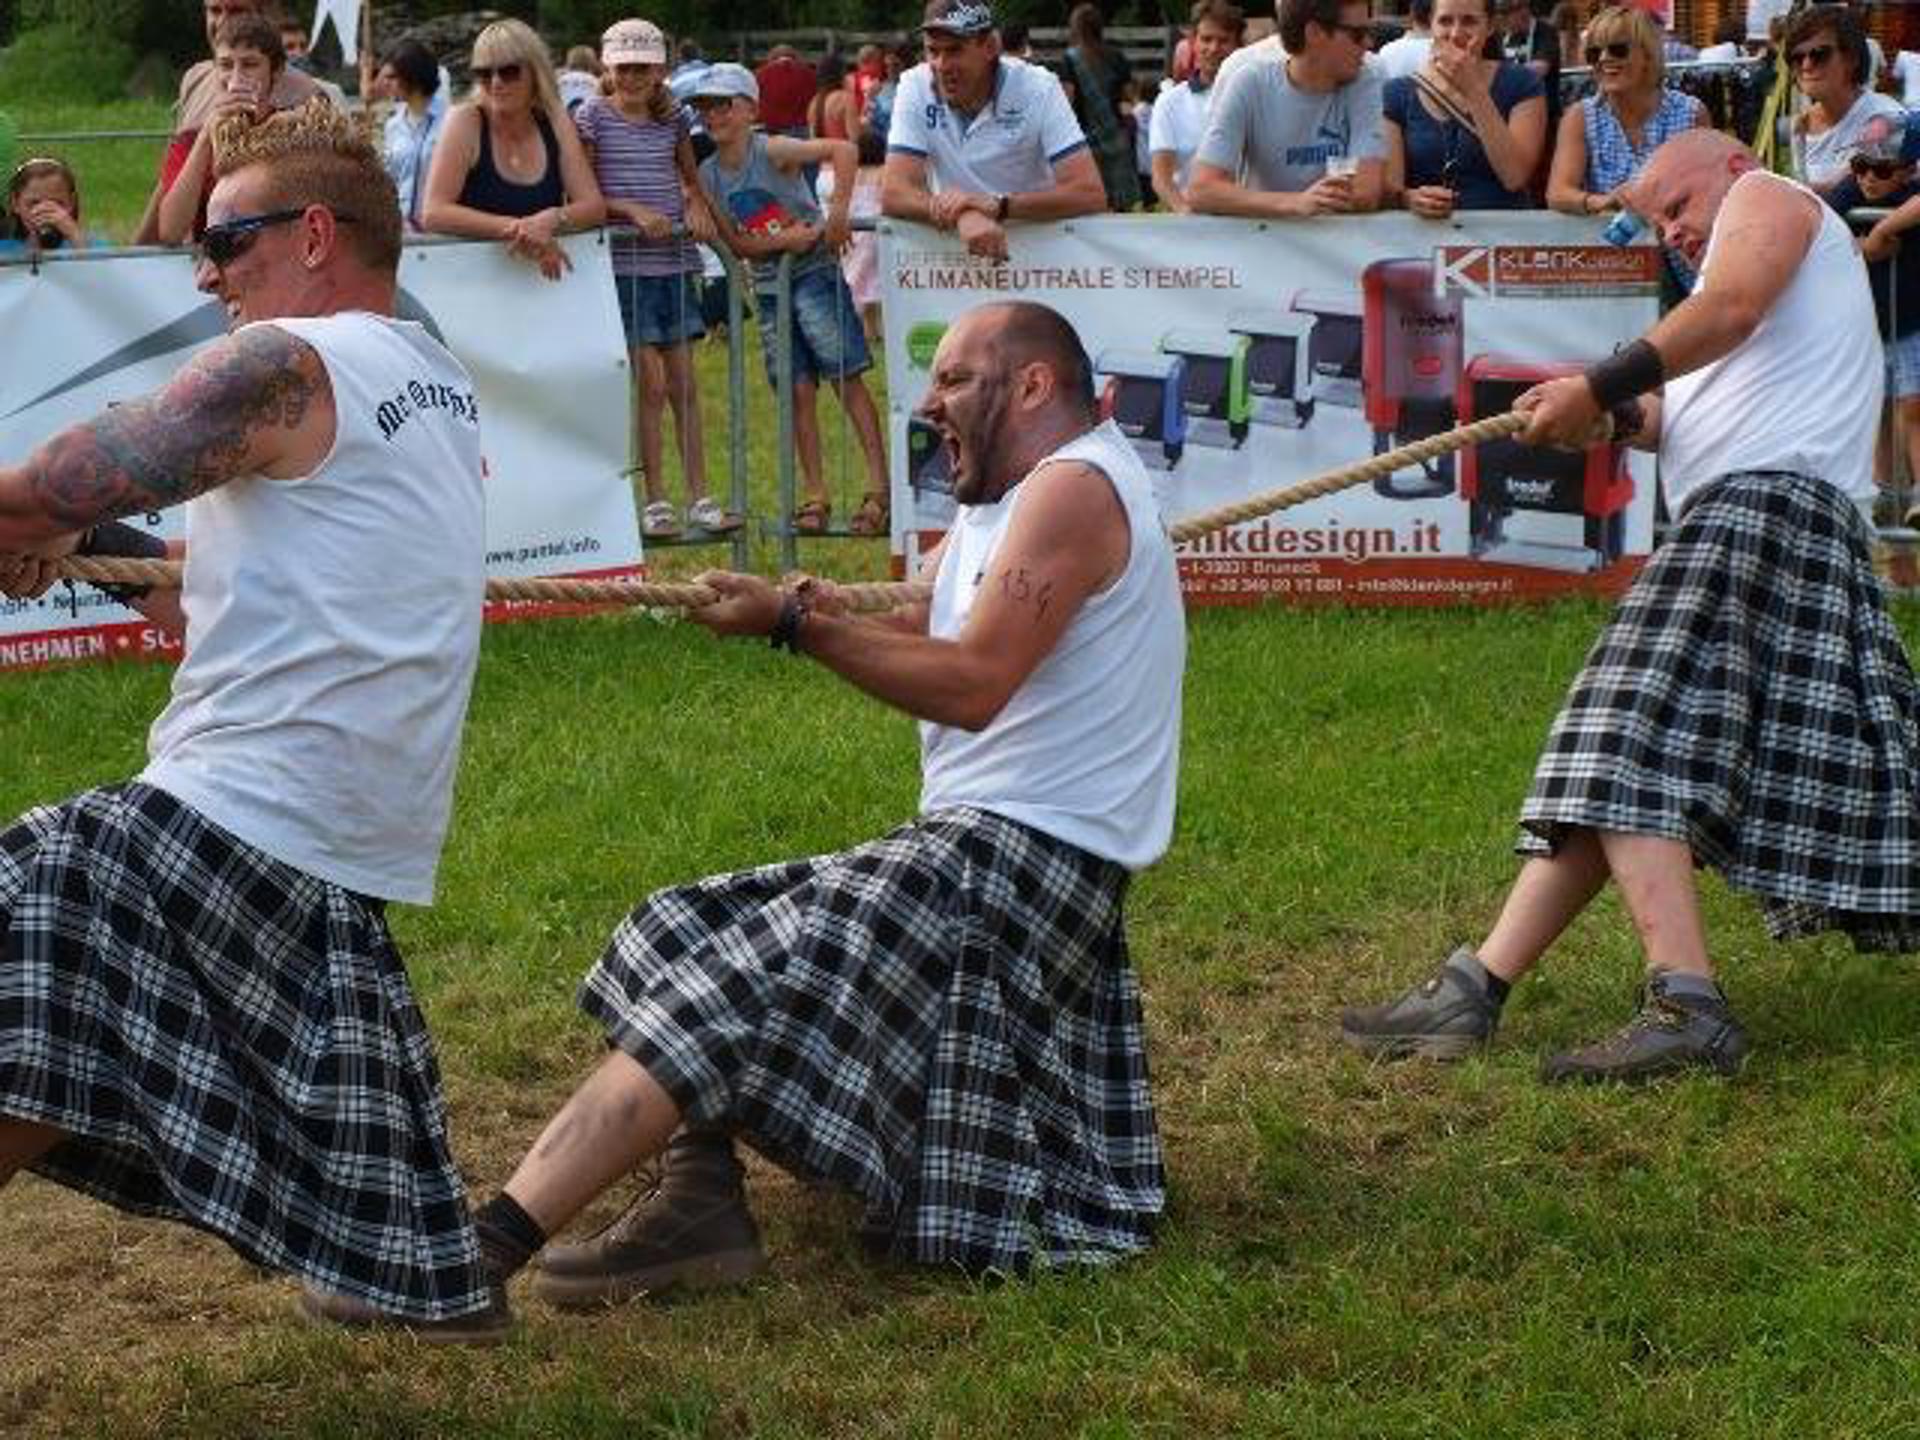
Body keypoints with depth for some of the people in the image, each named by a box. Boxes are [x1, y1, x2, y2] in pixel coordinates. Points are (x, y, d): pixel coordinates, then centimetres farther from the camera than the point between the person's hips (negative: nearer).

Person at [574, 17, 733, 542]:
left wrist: (695, 206, -2)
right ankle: (655, 502, 2)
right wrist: (631, 210, -18)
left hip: (673, 259, 4)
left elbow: (690, 179, 20)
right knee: (649, 383, -6)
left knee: (684, 383, 6)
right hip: (623, 261, -4)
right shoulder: (593, 117, -2)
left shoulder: (672, 117, 9)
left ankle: (699, 498, 10)